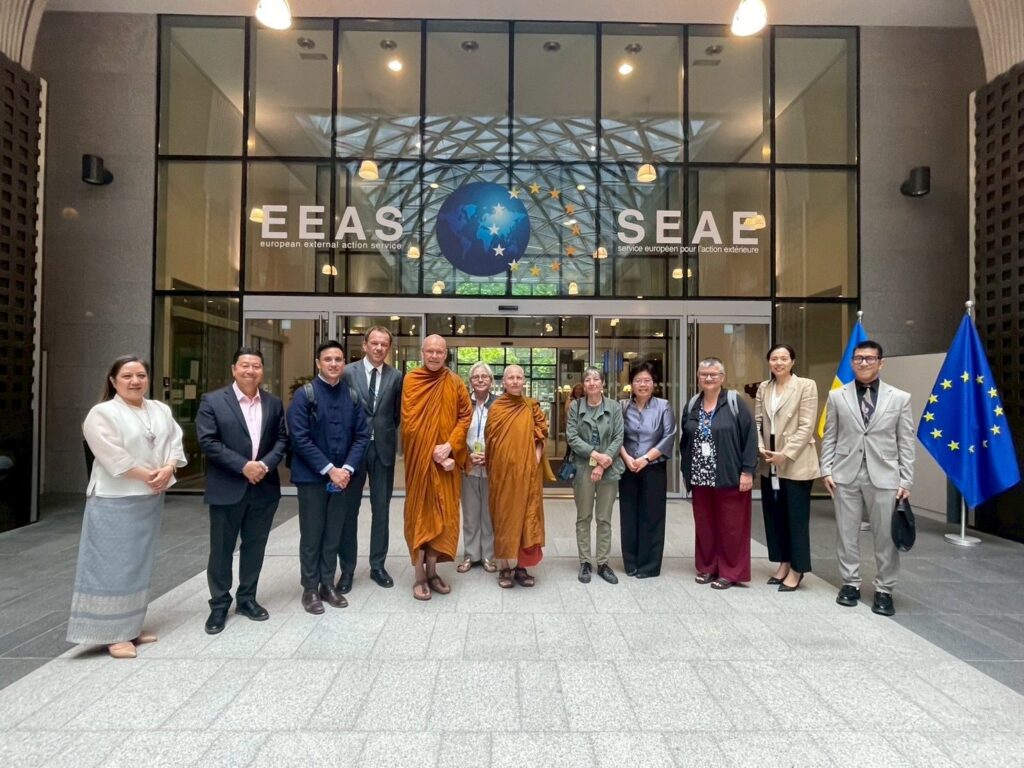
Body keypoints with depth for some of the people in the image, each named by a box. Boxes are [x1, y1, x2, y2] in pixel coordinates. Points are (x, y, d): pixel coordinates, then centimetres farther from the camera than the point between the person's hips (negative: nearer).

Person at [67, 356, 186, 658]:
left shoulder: (161, 410, 9)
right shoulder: (102, 413, -9)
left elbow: (175, 443, 5)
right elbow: (113, 457, -17)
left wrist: (168, 469, -13)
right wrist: (148, 475, -15)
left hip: (150, 499, 6)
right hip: (115, 501, -6)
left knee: (139, 564, 13)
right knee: (114, 565, -1)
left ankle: (131, 626, 24)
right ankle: (113, 633, 8)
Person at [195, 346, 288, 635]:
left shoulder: (274, 403, 7)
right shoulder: (212, 401, -4)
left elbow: (282, 439, 6)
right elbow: (208, 441, -11)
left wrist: (266, 464, -12)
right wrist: (243, 465, -18)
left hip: (264, 488, 3)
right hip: (227, 488, -3)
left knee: (255, 547, 13)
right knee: (221, 549, 7)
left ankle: (247, 599, 28)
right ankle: (219, 605, 22)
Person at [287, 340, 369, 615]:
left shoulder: (351, 396, 5)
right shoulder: (304, 394, -8)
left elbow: (362, 435, 4)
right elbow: (300, 438, -13)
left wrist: (347, 468, -10)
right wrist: (328, 469, -16)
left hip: (341, 475, 4)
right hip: (311, 476, -4)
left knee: (333, 533, 12)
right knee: (311, 534, 6)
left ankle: (328, 585, 24)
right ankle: (310, 589, 19)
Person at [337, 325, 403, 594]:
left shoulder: (396, 377, 1)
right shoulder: (348, 373, -3)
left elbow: (397, 414, 7)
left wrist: (386, 435, 0)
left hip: (383, 449, 1)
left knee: (381, 510, 10)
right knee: (348, 511, 7)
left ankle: (377, 566, 24)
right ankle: (347, 569, 19)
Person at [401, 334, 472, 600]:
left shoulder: (455, 383, 5)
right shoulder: (411, 380, -4)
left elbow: (465, 416, 3)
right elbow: (409, 421, -9)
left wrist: (449, 446, -12)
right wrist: (432, 452, -15)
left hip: (447, 458, 3)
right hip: (420, 458, -3)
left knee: (443, 513, 6)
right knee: (419, 512, 1)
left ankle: (432, 570, 18)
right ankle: (420, 576, 8)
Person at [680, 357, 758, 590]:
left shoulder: (734, 402, -6)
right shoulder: (692, 405, 9)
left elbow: (750, 436, -9)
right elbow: (685, 441, 15)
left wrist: (747, 471, -13)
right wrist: (685, 471, 12)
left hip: (729, 477, -4)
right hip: (700, 478, 5)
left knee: (731, 526, 4)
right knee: (704, 525, 12)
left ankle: (730, 572, 16)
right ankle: (706, 567, 25)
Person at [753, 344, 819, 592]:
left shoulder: (806, 385, -5)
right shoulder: (763, 388, 10)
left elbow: (806, 426, -11)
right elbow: (757, 421, 8)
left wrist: (785, 454, -17)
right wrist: (760, 447, -9)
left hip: (796, 464, -5)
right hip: (769, 464, 5)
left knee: (796, 518, 2)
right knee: (774, 516, 12)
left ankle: (796, 569, 14)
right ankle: (783, 563, 26)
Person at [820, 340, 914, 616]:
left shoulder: (900, 398, 4)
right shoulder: (836, 396, 6)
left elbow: (906, 442, 3)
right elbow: (829, 437, 6)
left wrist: (906, 480, -1)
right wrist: (826, 471, -1)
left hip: (884, 477, -1)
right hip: (846, 475, 1)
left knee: (885, 536, 5)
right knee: (846, 533, 8)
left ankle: (884, 590, 19)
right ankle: (850, 583, 22)